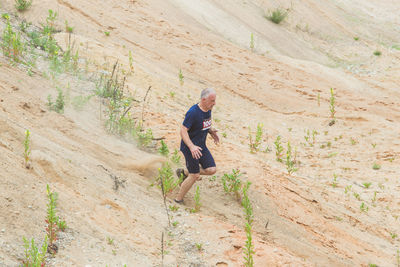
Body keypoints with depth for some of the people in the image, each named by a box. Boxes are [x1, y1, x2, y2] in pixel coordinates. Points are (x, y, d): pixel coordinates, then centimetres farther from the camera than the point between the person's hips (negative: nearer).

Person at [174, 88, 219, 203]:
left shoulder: (208, 110, 2)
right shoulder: (193, 112, -24)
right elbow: (183, 131, -25)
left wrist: (211, 131, 2)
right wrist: (192, 147, -36)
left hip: (201, 146, 8)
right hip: (189, 147, -8)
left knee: (211, 170, 1)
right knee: (194, 176, -4)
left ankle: (184, 172, 21)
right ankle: (178, 200, 14)